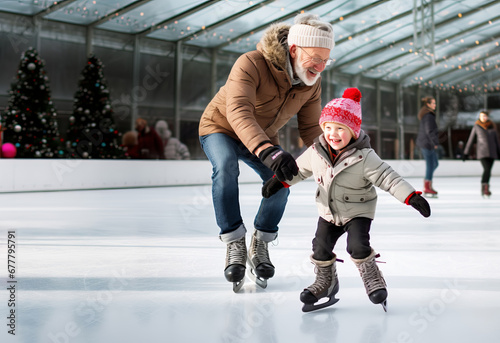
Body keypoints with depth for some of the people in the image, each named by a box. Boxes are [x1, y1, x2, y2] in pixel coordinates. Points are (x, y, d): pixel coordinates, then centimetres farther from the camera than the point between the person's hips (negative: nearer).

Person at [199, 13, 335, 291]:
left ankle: (260, 244, 6)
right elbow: (238, 112, -51)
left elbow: (311, 130, -7)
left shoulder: (312, 84, -15)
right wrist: (267, 151, -67)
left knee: (280, 183, -18)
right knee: (226, 166, -35)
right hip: (221, 127, -5)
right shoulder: (251, 64, -36)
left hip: (265, 139, 5)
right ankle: (235, 244, -24)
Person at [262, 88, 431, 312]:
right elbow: (299, 168, 9)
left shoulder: (364, 158, -24)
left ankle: (373, 279, 6)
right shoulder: (316, 152, -10)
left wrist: (412, 197, -34)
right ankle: (325, 282, 30)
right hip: (329, 211, 5)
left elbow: (388, 178, -26)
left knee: (358, 246, -21)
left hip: (358, 211, -5)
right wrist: (279, 181, 8)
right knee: (321, 247, 3)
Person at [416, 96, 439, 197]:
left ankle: (427, 183, 15)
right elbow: (430, 131, -22)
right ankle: (427, 188, -2)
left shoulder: (425, 114, 15)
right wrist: (435, 143, -18)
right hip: (428, 143, -10)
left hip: (423, 142, 10)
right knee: (430, 165, -6)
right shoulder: (429, 116, -16)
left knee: (435, 163, 15)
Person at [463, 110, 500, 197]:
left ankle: (485, 189, 12)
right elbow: (471, 140, 4)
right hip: (482, 152, -3)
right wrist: (466, 153, 4)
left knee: (488, 170, 2)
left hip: (492, 152, 3)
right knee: (487, 169, -18)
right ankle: (485, 187, -14)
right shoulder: (476, 127, 1)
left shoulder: (492, 127, 9)